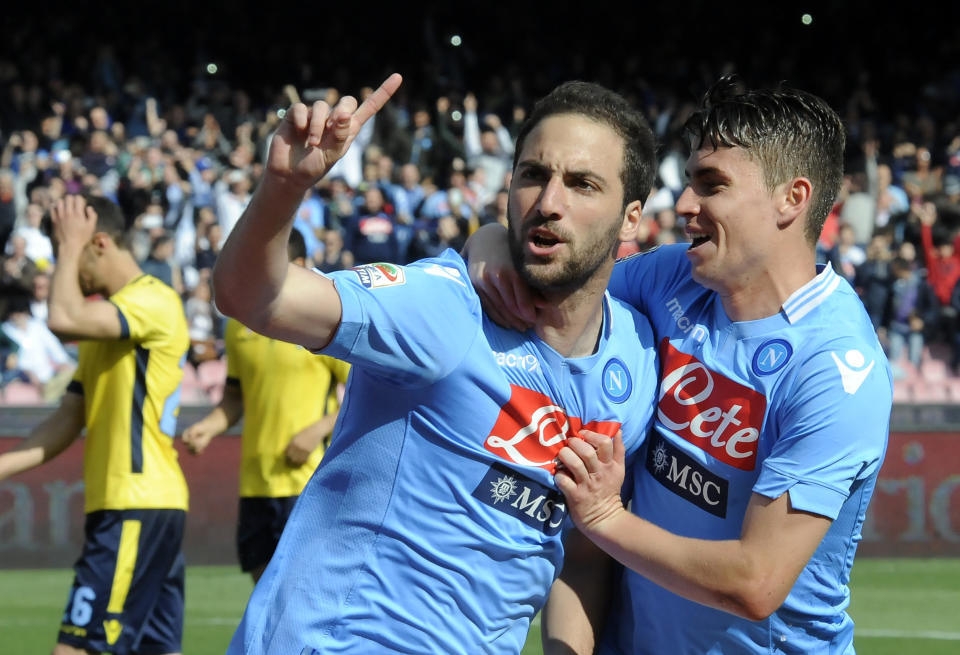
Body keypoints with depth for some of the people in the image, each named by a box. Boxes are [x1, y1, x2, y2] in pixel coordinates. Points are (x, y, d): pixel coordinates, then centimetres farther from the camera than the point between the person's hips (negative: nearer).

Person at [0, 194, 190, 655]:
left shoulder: (155, 301, -10)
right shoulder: (109, 318, 21)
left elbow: (64, 319, -26)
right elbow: (68, 419, 17)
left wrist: (69, 246, -11)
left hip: (136, 508, -10)